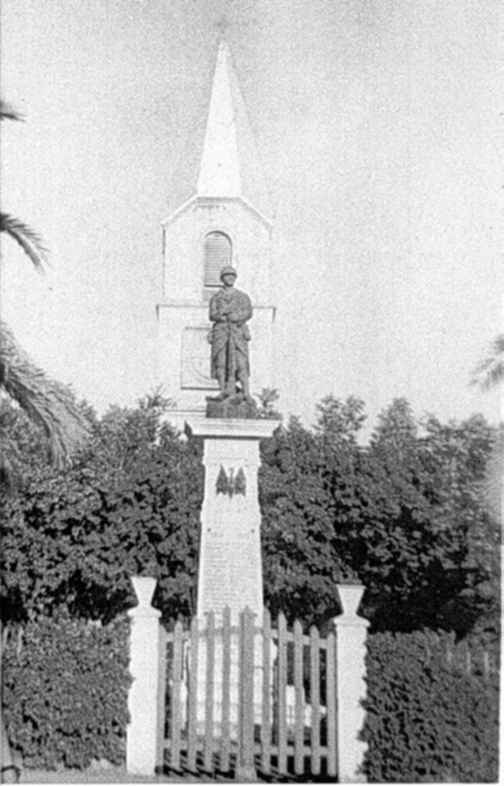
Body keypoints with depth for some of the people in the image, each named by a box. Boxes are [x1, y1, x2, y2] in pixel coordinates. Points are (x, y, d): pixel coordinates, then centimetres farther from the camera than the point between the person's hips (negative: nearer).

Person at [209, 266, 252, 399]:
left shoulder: (243, 297, 16)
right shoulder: (216, 297, 16)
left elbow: (249, 313, 1)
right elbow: (212, 315, 4)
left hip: (238, 334, -1)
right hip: (220, 332, 1)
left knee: (241, 362, -11)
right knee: (221, 362, -8)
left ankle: (246, 393, -17)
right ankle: (223, 391, -9)